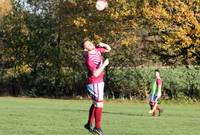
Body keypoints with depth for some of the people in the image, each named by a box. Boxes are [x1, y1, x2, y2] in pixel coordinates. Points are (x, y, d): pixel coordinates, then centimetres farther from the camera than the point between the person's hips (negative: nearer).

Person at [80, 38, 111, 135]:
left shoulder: (97, 49, 1)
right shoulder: (89, 59, -24)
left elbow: (108, 49, 15)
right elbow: (95, 74, -28)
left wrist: (103, 45, -5)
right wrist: (104, 64, -22)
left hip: (99, 82, 9)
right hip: (95, 83, -9)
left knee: (95, 104, 17)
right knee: (99, 104, -8)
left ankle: (89, 124, 27)